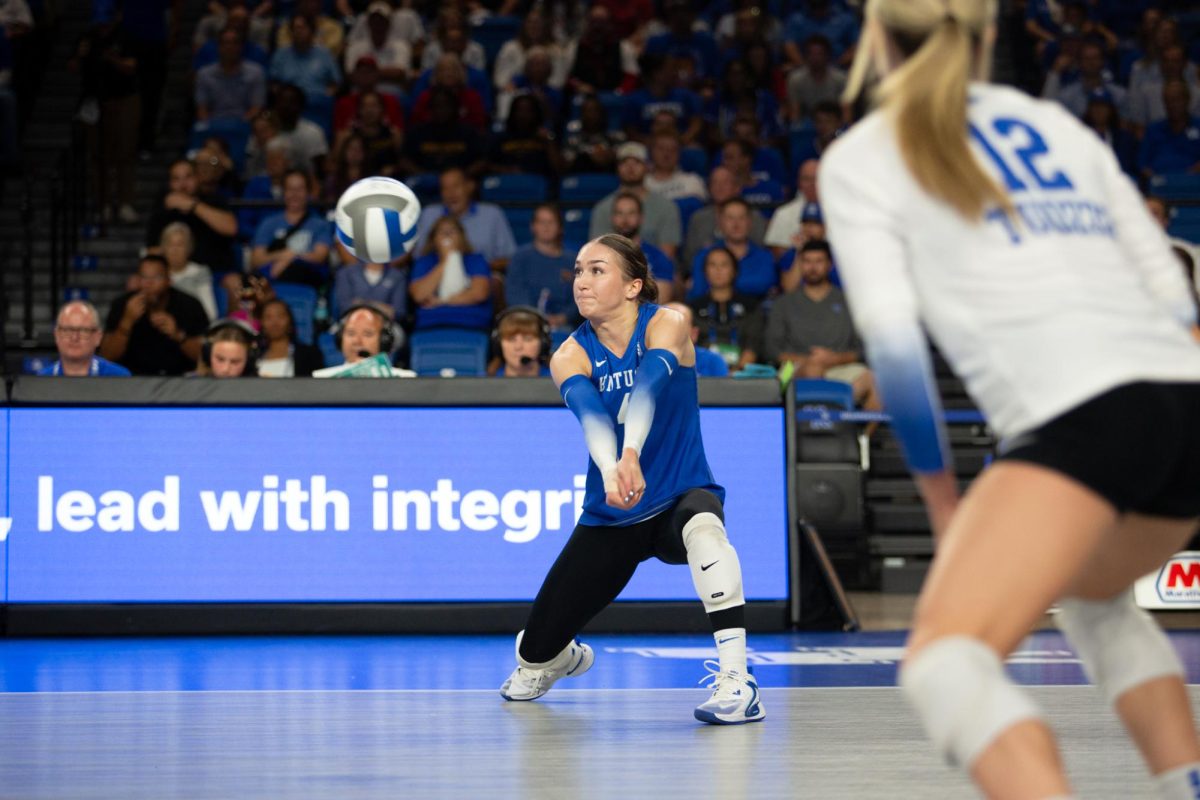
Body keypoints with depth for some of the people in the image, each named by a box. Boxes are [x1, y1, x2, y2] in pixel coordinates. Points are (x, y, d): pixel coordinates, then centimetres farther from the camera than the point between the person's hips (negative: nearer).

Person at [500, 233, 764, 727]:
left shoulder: (666, 325, -12)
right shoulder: (570, 356, -8)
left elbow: (647, 386, -34)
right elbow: (589, 410, -30)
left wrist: (632, 455, -53)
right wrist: (609, 468, -52)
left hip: (680, 496, -3)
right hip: (611, 515, 3)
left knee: (702, 526, -41)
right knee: (535, 653, 5)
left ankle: (736, 680, -41)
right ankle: (563, 658, 45)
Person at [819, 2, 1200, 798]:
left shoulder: (860, 157, 12)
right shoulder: (1057, 123, 26)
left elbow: (895, 346, 3)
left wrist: (942, 498, 12)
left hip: (1082, 415, -7)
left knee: (943, 657, -13)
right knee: (1090, 593, 33)